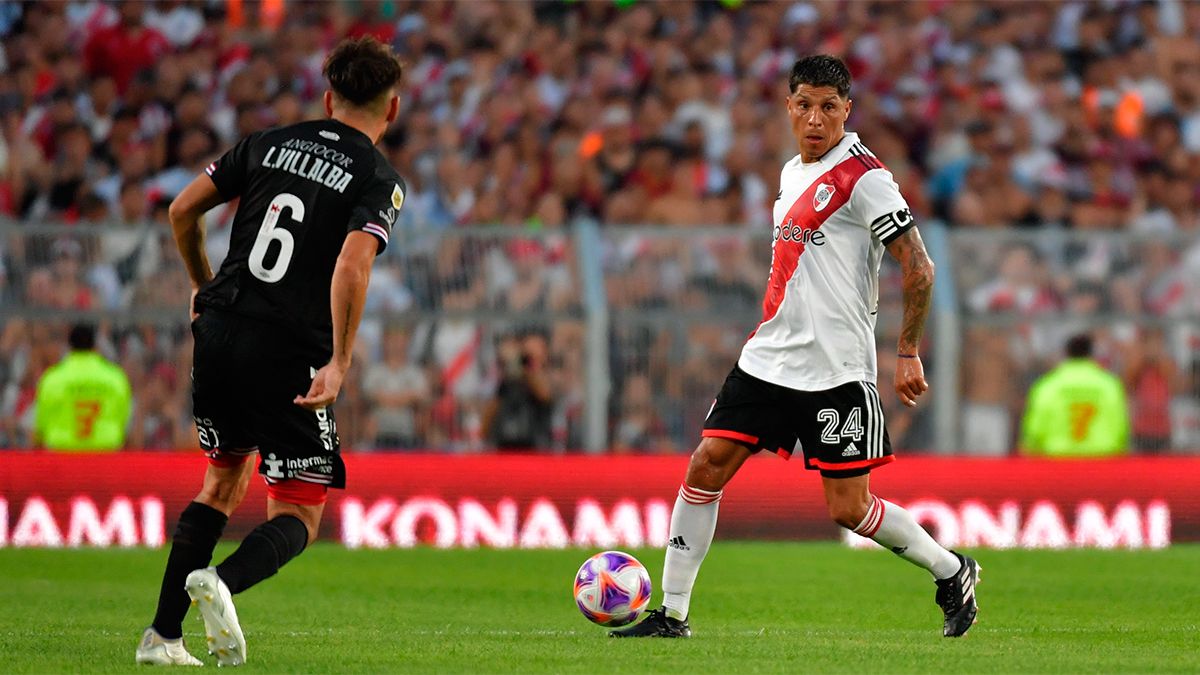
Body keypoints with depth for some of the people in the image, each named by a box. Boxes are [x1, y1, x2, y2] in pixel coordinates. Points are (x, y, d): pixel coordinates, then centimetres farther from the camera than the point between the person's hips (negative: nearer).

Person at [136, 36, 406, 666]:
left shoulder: (269, 143, 12)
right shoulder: (379, 181, -3)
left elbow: (183, 209, 13)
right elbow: (351, 268, -19)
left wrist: (202, 284, 28)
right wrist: (339, 364, -17)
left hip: (219, 331, 5)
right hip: (289, 353, -5)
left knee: (222, 483, 24)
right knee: (297, 516, 5)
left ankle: (162, 635, 16)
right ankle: (221, 583, -26)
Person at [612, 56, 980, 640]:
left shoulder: (864, 176, -11)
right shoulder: (792, 173, 14)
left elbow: (918, 268, -13)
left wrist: (908, 353, -12)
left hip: (837, 371, -7)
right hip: (769, 360, 7)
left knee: (849, 508, -5)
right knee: (706, 465, -4)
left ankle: (952, 572, 19)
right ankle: (672, 613, 2)